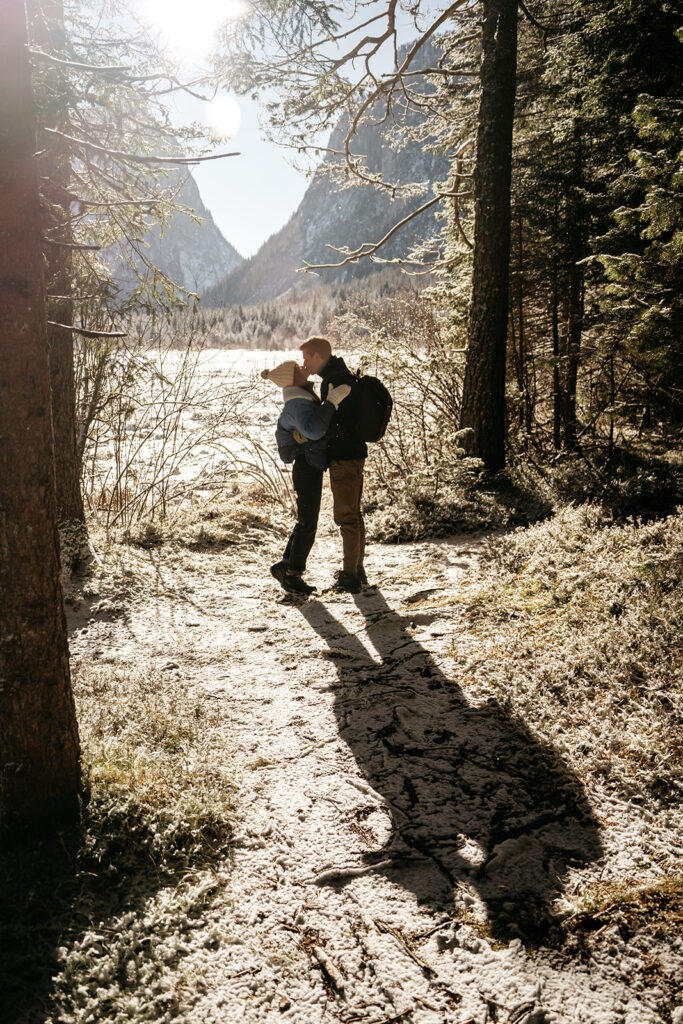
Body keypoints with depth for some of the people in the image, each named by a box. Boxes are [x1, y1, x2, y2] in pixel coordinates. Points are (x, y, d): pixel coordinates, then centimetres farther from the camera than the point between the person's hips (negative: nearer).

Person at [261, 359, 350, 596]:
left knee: (306, 521, 14)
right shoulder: (296, 404, -18)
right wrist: (332, 401, -32)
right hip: (307, 468, -10)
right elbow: (314, 429, -36)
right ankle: (292, 573, 5)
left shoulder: (302, 399, 15)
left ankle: (286, 567, 21)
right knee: (307, 522, -4)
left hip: (310, 468, 10)